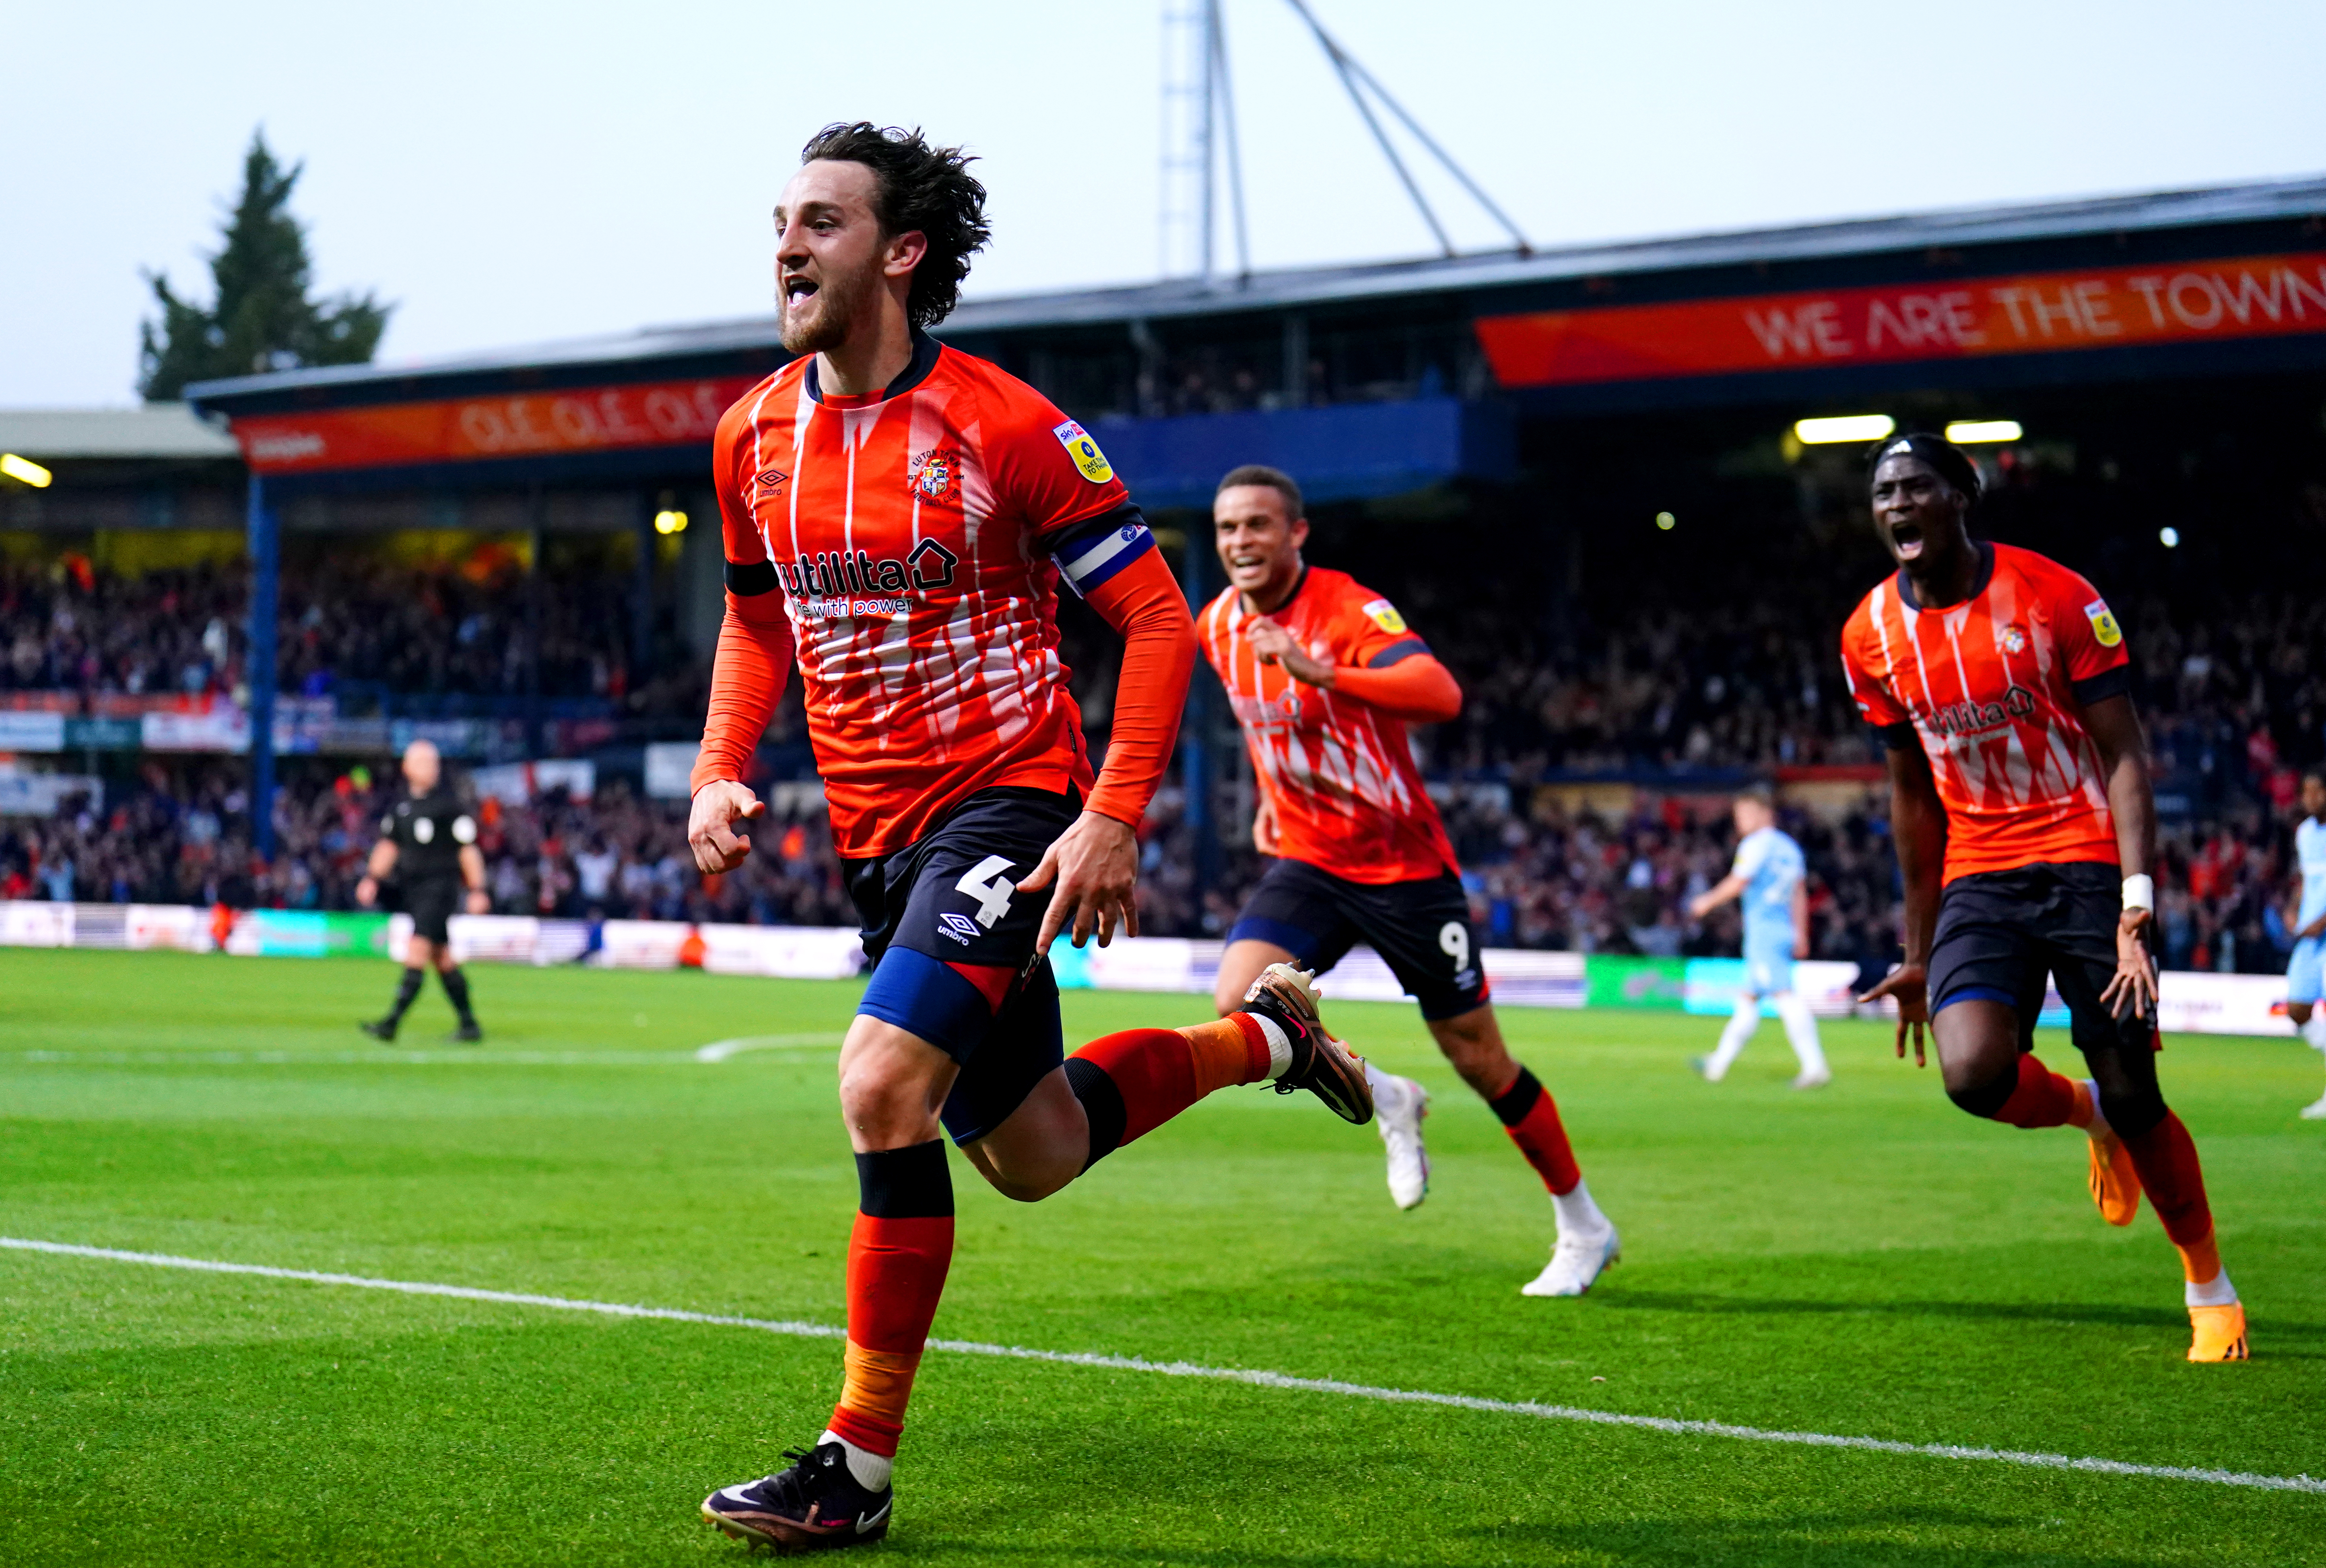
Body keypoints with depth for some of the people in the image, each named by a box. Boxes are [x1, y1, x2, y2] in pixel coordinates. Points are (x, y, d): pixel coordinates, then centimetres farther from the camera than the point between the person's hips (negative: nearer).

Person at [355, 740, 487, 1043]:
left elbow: (468, 849, -6)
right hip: (414, 889, 7)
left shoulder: (449, 804, -7)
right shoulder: (403, 806, 11)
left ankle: (392, 1022, -23)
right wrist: (372, 879, 7)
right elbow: (389, 844, 19)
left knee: (417, 952, -16)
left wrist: (477, 890, -8)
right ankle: (469, 1025, 18)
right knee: (442, 959, 10)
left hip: (440, 885, -7)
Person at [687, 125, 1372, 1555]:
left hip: (1007, 801, -7)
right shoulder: (755, 439, 3)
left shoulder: (1002, 427, -14)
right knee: (1029, 1155, 15)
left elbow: (1159, 619, -10)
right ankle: (1263, 1036, 42)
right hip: (878, 832, 7)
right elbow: (757, 619, 20)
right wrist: (721, 773, 3)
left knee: (884, 1085, -24)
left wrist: (1115, 818, -19)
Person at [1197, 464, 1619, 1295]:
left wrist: (1319, 672, -48)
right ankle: (1384, 1099, 6)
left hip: (1403, 864, -5)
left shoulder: (1351, 611, -20)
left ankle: (1583, 1228, 21)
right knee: (1241, 1003, -21)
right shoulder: (1219, 627, 2)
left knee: (1478, 1057, 1)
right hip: (1307, 859, 5)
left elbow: (1441, 695, -39)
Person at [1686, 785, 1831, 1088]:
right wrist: (1801, 936, 23)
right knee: (1748, 998, 15)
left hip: (1763, 930, -9)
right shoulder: (1789, 846, 18)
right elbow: (1800, 894, 20)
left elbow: (1737, 884, -10)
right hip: (1785, 931, 9)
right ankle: (1719, 1064, 23)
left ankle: (1816, 1067, -26)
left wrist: (1707, 902, 5)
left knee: (1785, 995, -16)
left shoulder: (1756, 844, -7)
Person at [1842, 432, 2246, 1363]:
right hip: (1979, 877, 3)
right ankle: (2081, 1111, 14)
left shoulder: (2056, 597, -9)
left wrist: (2138, 904, -20)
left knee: (2134, 1098, -3)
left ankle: (2212, 1291, 20)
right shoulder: (1871, 637, 4)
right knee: (1972, 1073, -22)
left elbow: (2124, 755, -8)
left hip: (2086, 861, -3)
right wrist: (1920, 953, 17)